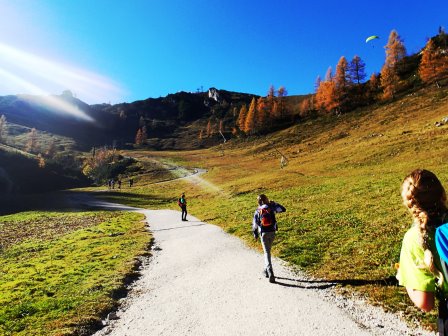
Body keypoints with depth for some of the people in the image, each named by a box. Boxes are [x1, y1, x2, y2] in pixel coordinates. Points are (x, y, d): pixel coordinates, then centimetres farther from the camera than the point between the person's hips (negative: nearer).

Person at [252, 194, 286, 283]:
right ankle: (266, 270, 32)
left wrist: (255, 234, 16)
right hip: (272, 232, 2)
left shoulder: (258, 211, -2)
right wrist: (274, 203, 17)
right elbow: (283, 209, 10)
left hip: (263, 233, -2)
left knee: (267, 252, -1)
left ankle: (270, 271, -17)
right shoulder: (271, 208, 0)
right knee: (267, 250, 21)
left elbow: (254, 224, 1)